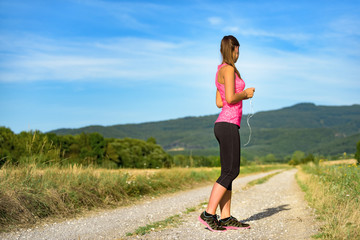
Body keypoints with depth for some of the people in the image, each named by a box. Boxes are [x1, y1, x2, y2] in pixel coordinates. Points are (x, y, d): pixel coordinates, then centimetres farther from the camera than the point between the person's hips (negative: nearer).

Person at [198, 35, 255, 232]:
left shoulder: (221, 71, 20)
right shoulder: (228, 69, -9)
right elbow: (230, 99, -19)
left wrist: (241, 96, 19)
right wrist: (245, 93, -2)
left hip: (225, 125, 10)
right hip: (228, 125, -10)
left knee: (228, 172, 6)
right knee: (231, 171, -9)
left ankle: (226, 218, 6)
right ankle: (209, 214, -9)